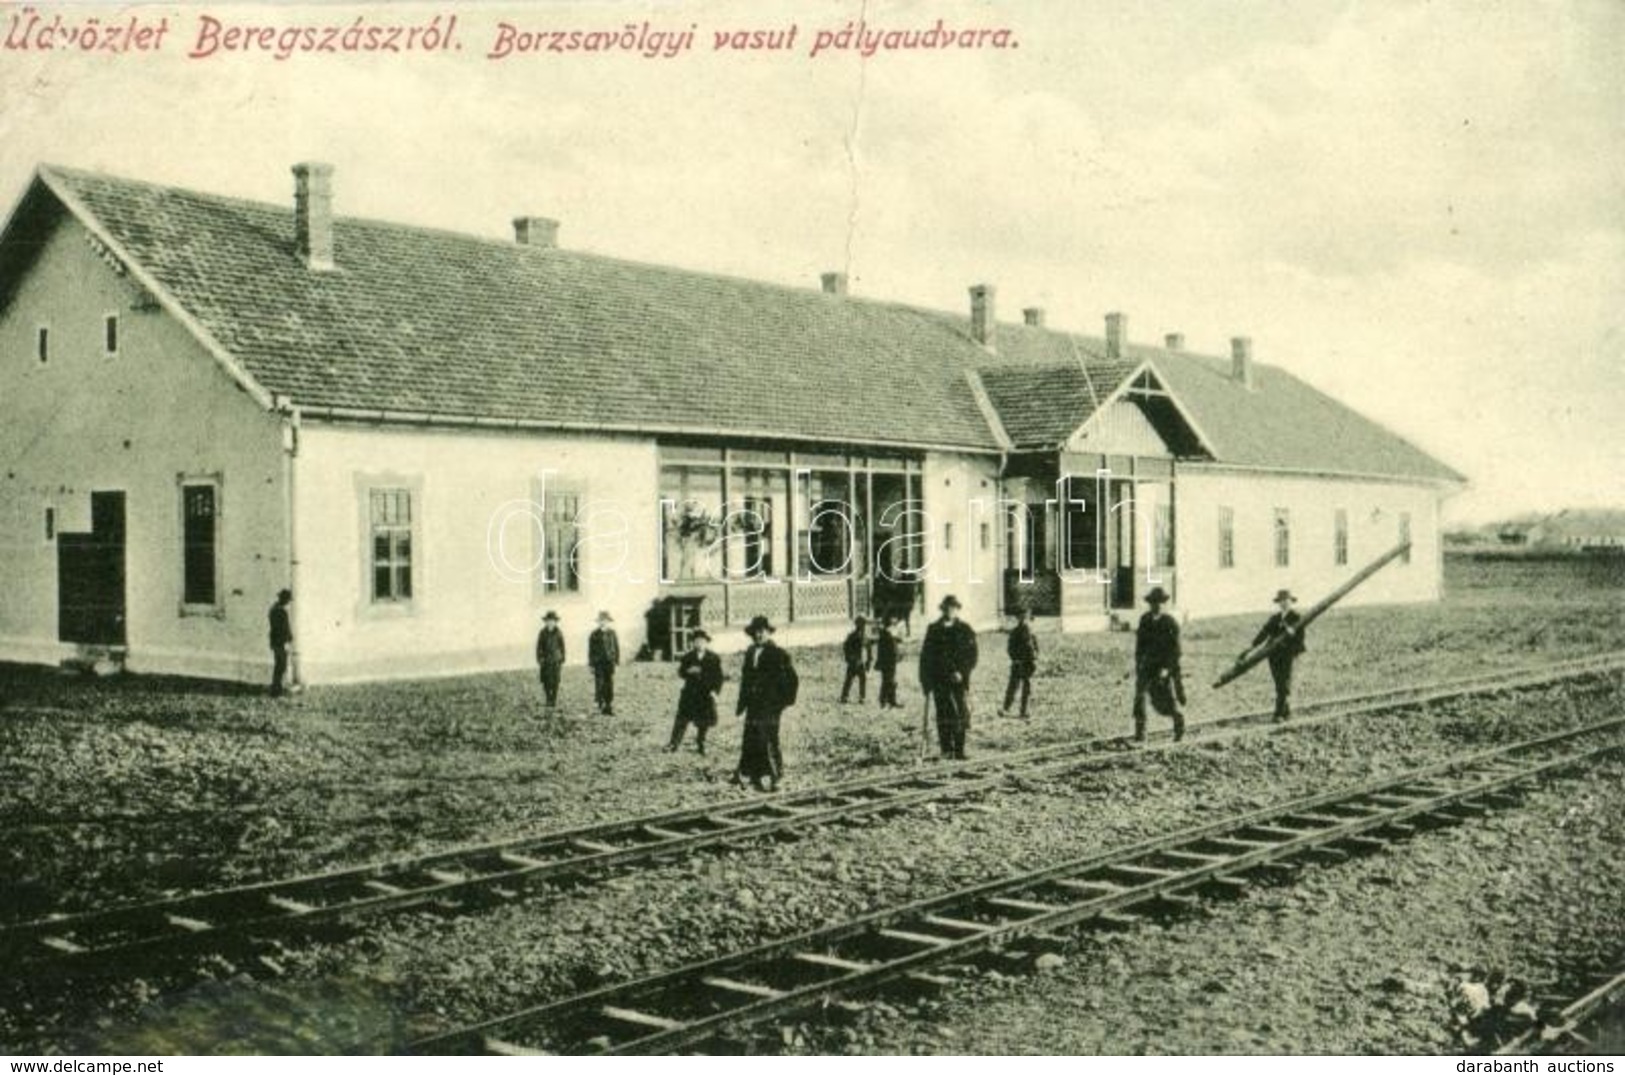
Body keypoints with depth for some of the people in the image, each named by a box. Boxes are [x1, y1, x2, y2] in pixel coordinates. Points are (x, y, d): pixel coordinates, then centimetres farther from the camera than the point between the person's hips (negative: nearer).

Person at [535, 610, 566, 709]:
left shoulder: (558, 633, 0)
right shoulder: (542, 633, 2)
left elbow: (562, 647, 3)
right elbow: (539, 648, 4)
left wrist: (562, 661, 1)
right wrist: (539, 660, -3)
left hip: (556, 661, -1)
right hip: (545, 661, 1)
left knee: (555, 681, -3)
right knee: (546, 681, 0)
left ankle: (554, 701, 6)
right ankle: (548, 699, 19)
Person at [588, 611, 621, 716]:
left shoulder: (612, 634, 7)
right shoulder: (594, 635, 0)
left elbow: (617, 648, 10)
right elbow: (591, 650, 2)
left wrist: (617, 660, 3)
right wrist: (591, 664, -2)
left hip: (609, 662, 2)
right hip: (599, 663, -2)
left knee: (609, 684, 0)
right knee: (599, 684, -6)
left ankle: (609, 706, 5)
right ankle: (600, 705, 2)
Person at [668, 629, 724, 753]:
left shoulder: (714, 659, 0)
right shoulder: (688, 657, 5)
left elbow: (718, 677, -1)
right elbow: (681, 672, 5)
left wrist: (715, 691, -13)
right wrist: (689, 672, -16)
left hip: (706, 695, -1)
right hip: (690, 693, 1)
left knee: (704, 722, 5)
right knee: (682, 719, -3)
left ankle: (701, 744, 23)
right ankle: (674, 743, 2)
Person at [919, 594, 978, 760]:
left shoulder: (965, 630, 6)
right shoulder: (933, 630, 11)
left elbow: (971, 655, 1)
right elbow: (925, 656, 11)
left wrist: (962, 672, -13)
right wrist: (925, 679, 4)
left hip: (958, 678, -1)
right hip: (939, 678, 1)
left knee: (961, 713, -6)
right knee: (943, 715, -1)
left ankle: (959, 749, 0)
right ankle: (946, 749, 4)